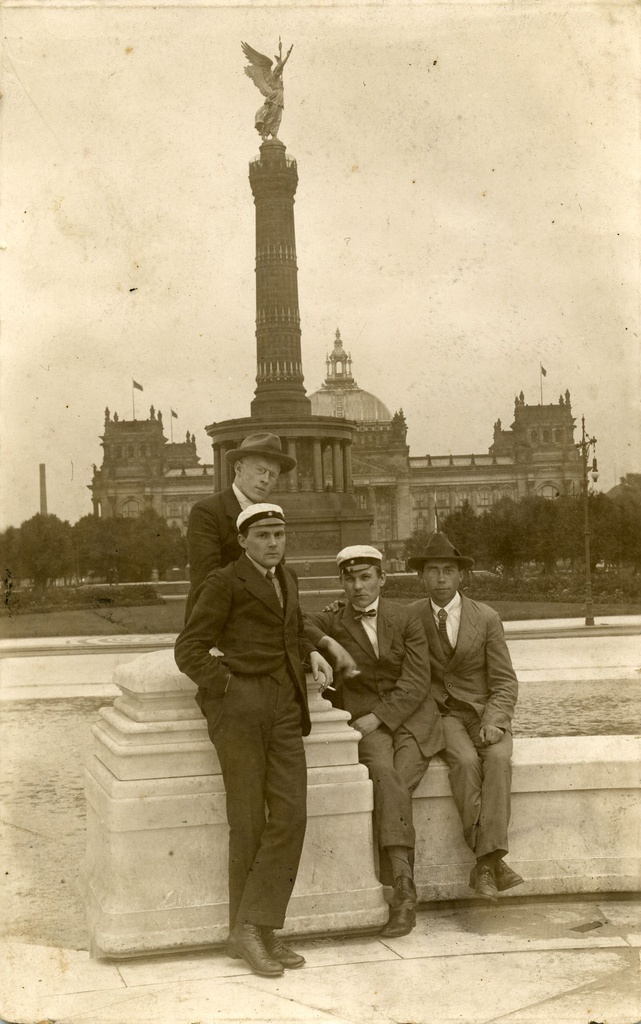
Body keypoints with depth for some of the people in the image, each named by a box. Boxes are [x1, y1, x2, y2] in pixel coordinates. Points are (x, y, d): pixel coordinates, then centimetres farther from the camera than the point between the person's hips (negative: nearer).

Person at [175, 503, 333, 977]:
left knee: (291, 815, -6)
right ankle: (246, 932, 9)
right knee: (249, 822, -3)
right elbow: (189, 650, -4)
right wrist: (229, 687, -11)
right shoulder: (224, 582, -1)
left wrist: (310, 653, 18)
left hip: (285, 707, 6)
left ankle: (256, 929, -1)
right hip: (240, 706, -6)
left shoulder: (287, 579, 20)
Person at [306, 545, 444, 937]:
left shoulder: (406, 618, 7)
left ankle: (399, 885, -25)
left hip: (411, 717, 0)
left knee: (395, 782, -28)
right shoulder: (329, 623, 9)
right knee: (386, 775, -30)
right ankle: (405, 889, -35)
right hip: (366, 722, 0)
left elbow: (416, 681, -1)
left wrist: (378, 715, -11)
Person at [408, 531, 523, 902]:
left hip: (483, 711, 1)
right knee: (465, 760, -31)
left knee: (498, 757, -30)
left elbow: (505, 682, 3)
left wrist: (494, 722, -17)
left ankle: (486, 863, -33)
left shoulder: (487, 618, 2)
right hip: (439, 713, -1)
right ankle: (492, 860, -29)